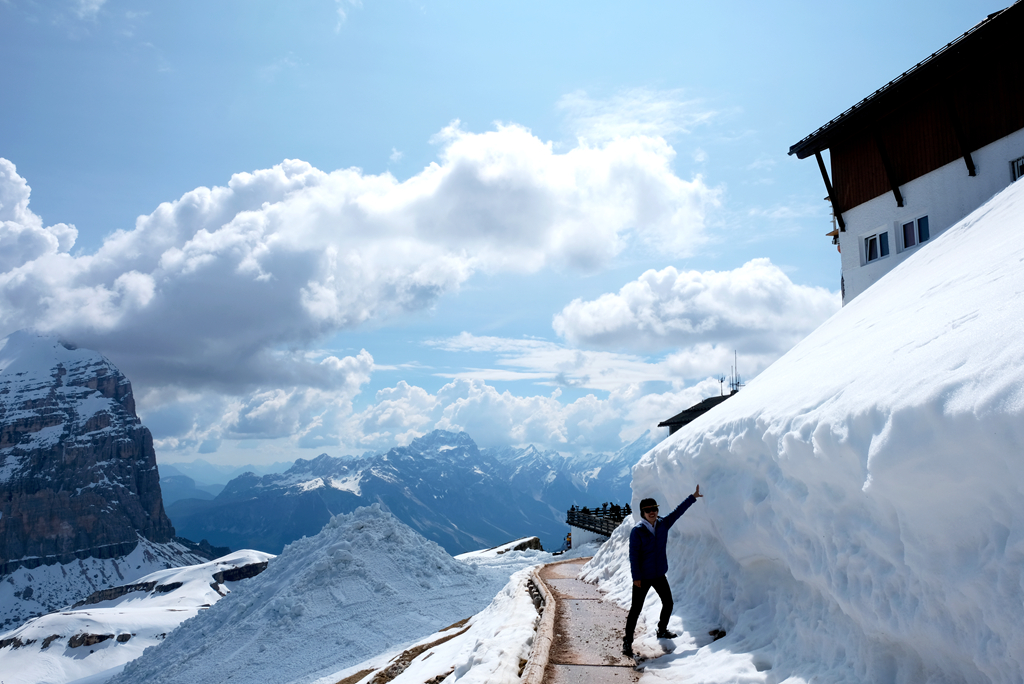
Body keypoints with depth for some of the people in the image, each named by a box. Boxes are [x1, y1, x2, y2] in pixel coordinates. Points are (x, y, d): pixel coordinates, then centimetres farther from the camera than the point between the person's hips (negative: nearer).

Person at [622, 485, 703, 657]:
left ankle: (662, 630, 42)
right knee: (636, 609, -5)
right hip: (643, 578, -6)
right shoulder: (637, 531, -17)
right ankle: (627, 641, 2)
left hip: (660, 575, 6)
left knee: (668, 604, 19)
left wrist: (693, 497, 13)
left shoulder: (663, 524, -1)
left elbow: (678, 511, 10)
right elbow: (633, 555, -16)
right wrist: (636, 577, -18)